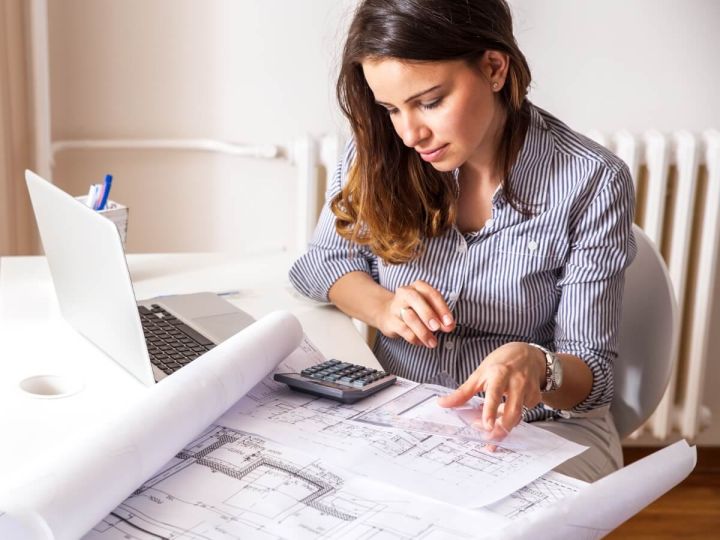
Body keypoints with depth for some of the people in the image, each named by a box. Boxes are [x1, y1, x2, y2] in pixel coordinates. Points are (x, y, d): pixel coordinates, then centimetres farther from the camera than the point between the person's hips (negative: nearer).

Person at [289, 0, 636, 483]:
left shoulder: (592, 183, -15)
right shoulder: (380, 152, -7)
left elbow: (591, 374, -12)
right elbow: (321, 262, 6)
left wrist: (536, 365, -36)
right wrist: (383, 306, -16)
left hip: (540, 425, -2)